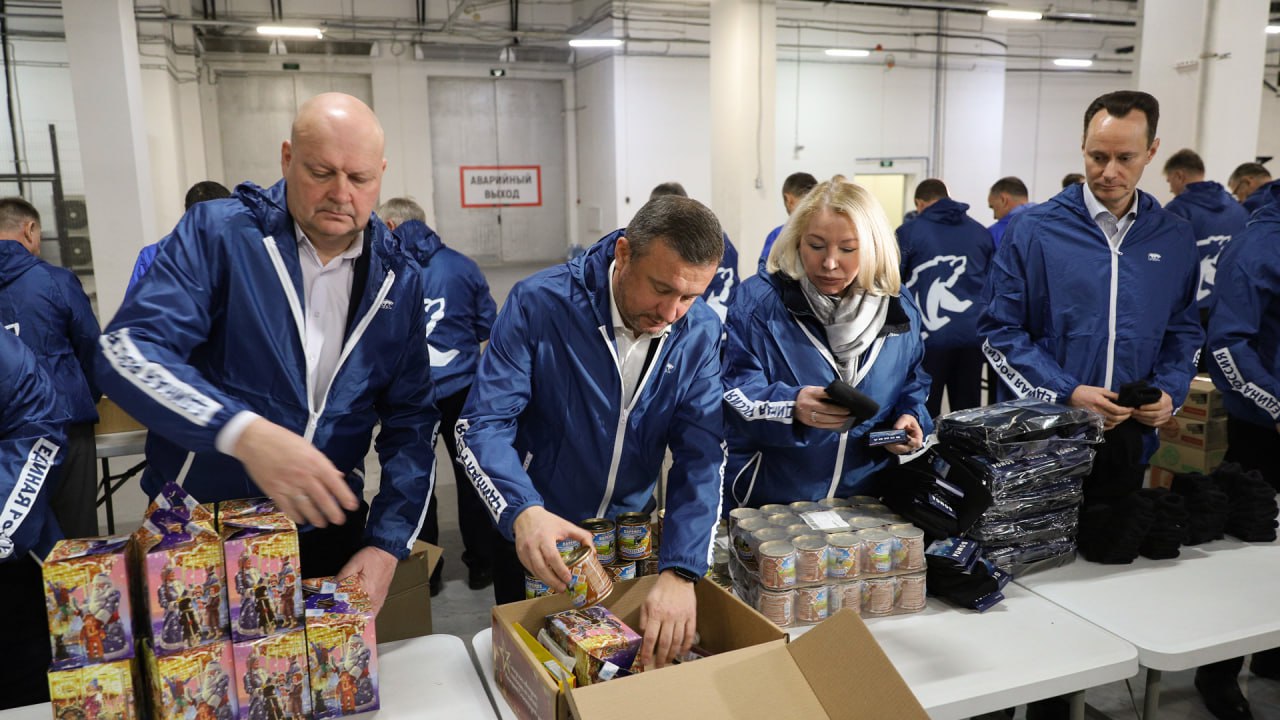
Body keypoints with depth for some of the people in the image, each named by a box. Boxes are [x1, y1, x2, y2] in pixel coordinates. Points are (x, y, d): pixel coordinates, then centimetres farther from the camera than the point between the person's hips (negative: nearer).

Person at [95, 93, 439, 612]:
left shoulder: (399, 280, 0)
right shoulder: (215, 233, -11)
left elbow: (411, 418, 1)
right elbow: (127, 351, -22)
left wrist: (387, 545, -9)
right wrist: (245, 433, -38)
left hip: (327, 527, 3)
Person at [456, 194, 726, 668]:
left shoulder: (700, 333, -14)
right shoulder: (538, 303, -23)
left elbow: (701, 455, -18)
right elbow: (482, 425, -24)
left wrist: (680, 571, -32)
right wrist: (523, 510, -42)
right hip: (534, 538, -3)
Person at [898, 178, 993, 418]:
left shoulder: (909, 232, 1)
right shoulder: (981, 232, 14)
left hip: (930, 335, -4)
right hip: (973, 333, 4)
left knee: (924, 413, 2)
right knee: (967, 411, 10)